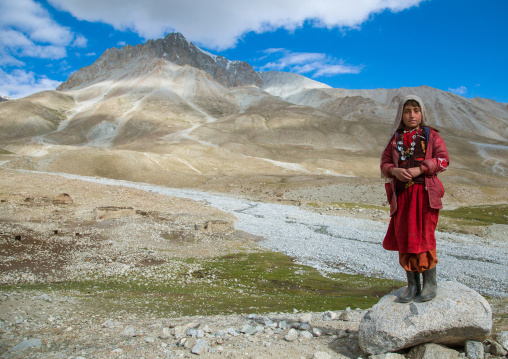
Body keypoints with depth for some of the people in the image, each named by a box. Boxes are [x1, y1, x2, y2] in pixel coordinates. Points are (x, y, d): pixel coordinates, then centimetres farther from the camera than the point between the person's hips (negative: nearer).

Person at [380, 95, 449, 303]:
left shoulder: (431, 135, 7)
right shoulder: (395, 139, 15)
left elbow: (443, 159, -4)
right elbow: (384, 163, 11)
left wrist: (420, 169, -16)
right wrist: (394, 170, -11)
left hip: (424, 192, -3)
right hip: (401, 194, 3)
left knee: (423, 236, -6)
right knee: (404, 239, 3)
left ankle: (430, 283, 9)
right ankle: (412, 285, 14)